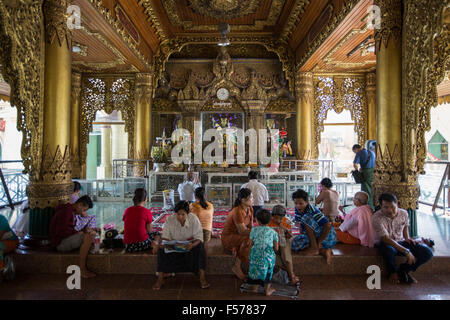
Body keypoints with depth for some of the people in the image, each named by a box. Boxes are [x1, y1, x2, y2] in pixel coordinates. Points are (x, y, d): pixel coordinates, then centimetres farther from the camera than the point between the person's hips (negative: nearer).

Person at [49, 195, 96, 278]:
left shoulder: (72, 211, 14)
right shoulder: (66, 211, -17)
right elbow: (61, 231, -25)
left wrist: (83, 230, 3)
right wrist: (77, 232, -16)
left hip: (66, 240, 11)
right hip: (60, 243, -11)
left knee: (93, 233, 12)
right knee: (87, 237, -27)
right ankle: (82, 270, -22)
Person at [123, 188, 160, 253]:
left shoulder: (127, 210, 6)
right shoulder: (147, 212, -7)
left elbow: (128, 229, 14)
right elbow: (149, 231, 2)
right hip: (142, 244, -5)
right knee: (156, 234, 24)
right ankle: (154, 243, -8)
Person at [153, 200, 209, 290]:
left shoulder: (194, 219, -17)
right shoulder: (169, 219, -13)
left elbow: (199, 237, -20)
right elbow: (165, 236, -10)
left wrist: (192, 245, -41)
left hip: (190, 244, -1)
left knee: (200, 247, -31)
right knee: (162, 249, -27)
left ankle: (202, 277, -27)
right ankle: (160, 279, -20)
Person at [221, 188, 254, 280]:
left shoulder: (250, 209, 1)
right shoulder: (238, 212, -25)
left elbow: (250, 227, 3)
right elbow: (242, 231, -25)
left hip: (238, 237, 8)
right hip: (228, 238, -8)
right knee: (249, 239, -32)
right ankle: (237, 266, -17)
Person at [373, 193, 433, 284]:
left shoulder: (403, 213, -7)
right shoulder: (377, 217, -25)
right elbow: (385, 238, -29)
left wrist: (407, 238, -1)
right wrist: (406, 251, -33)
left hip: (400, 242, 5)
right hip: (386, 243, -4)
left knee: (427, 253, -17)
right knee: (389, 250, -41)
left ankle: (403, 270, 1)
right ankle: (393, 271, -6)